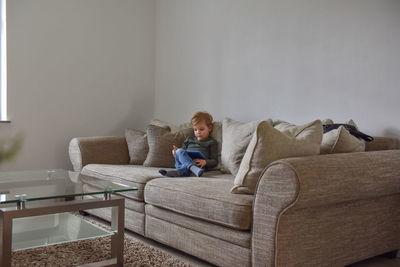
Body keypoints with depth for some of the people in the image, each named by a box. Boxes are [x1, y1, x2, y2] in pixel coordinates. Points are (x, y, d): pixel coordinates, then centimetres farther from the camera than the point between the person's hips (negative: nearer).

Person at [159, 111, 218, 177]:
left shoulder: (212, 142, 17)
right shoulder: (189, 139, 32)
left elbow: (214, 161, 8)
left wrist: (205, 162, -14)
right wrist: (176, 151, 7)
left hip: (199, 164, -4)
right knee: (179, 151, -30)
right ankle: (193, 168, -51)